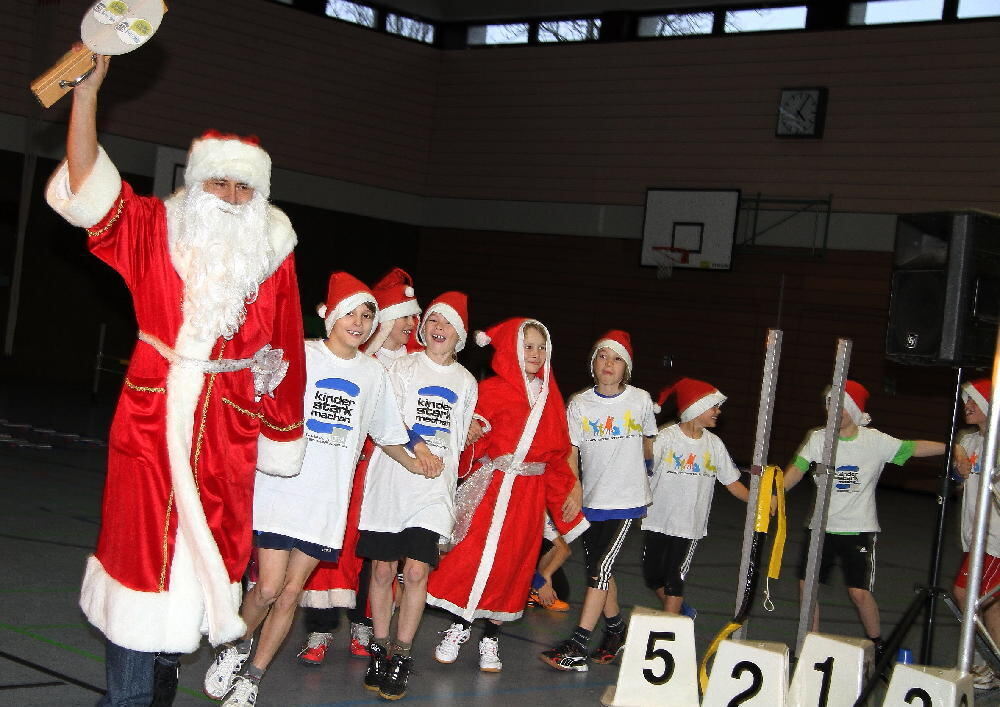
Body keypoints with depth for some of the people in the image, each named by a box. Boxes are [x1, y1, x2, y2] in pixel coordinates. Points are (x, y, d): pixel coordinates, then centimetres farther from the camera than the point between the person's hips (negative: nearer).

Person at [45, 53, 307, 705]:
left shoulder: (273, 252, 5)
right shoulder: (156, 229, 2)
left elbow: (282, 348, 10)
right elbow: (88, 187, -10)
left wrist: (280, 430, 13)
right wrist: (89, 88, -20)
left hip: (228, 426, 2)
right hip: (153, 412, -1)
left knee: (206, 545, 5)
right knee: (138, 540, -1)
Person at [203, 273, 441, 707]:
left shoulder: (373, 373, 12)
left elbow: (385, 432, 23)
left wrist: (411, 462, 11)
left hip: (327, 499, 3)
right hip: (282, 487, -3)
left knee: (291, 592, 3)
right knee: (268, 587, -9)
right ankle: (237, 647, 21)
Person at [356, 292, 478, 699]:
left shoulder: (466, 383, 14)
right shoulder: (402, 368, 4)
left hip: (435, 490, 2)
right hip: (392, 482, -1)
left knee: (416, 571, -9)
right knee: (383, 570, 3)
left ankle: (401, 657, 1)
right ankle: (380, 652, 18)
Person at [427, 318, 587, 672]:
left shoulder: (549, 396, 12)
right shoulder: (491, 390, -3)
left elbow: (558, 451, 14)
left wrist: (568, 491, 11)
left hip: (531, 492, 4)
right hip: (492, 486, -4)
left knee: (511, 564, 7)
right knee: (473, 556, -8)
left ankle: (491, 637, 18)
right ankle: (458, 628, 10)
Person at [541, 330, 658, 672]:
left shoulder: (640, 400, -4)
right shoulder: (579, 404, -2)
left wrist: (645, 469, 27)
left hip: (627, 500, -3)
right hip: (591, 499, 3)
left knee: (601, 568, -12)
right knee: (599, 569, 11)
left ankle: (577, 647, -13)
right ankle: (616, 632, 31)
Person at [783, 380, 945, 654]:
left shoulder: (875, 441, -6)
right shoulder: (819, 438, -1)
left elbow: (914, 447, -11)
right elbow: (797, 468, -11)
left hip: (859, 529, -3)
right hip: (821, 526, 3)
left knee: (860, 592, -9)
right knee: (806, 583, 5)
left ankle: (877, 646, 14)